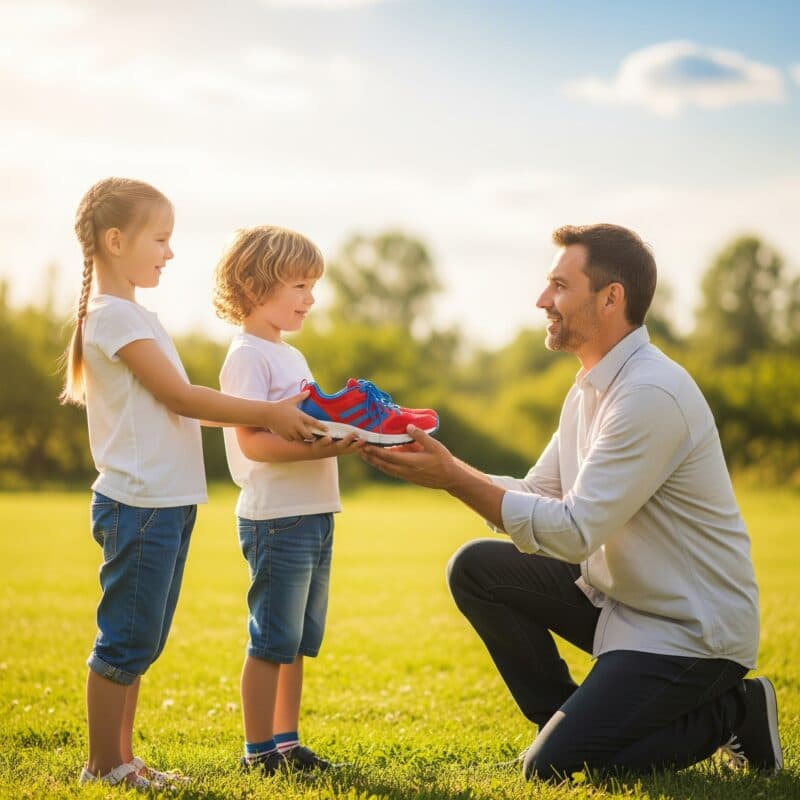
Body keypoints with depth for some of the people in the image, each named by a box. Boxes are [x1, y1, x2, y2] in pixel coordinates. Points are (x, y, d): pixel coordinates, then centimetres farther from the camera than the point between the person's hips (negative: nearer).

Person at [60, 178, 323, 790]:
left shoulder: (134, 315, 18)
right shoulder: (113, 315, -13)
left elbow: (175, 405, 15)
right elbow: (178, 397, -16)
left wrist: (272, 416, 7)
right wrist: (269, 413, -12)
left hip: (168, 503, 10)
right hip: (140, 503, -10)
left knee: (140, 643, 14)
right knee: (126, 641, -2)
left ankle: (121, 759, 22)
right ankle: (104, 764, 8)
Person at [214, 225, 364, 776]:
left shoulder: (292, 356, 20)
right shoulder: (247, 357, -10)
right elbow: (252, 441, -19)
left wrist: (349, 438, 6)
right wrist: (314, 448, -29)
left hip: (315, 515, 9)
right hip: (276, 518, -9)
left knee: (298, 640, 13)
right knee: (273, 638, -3)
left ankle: (286, 741, 22)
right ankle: (258, 750, 5)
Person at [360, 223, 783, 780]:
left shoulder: (651, 395, -24)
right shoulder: (591, 388, 8)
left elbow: (574, 532, -25)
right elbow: (538, 496, 9)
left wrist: (455, 478, -23)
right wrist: (446, 467, -5)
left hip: (691, 630, -9)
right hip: (618, 597, 9)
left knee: (552, 766, -16)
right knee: (476, 568, -2)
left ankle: (732, 714, 3)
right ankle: (569, 720, 11)